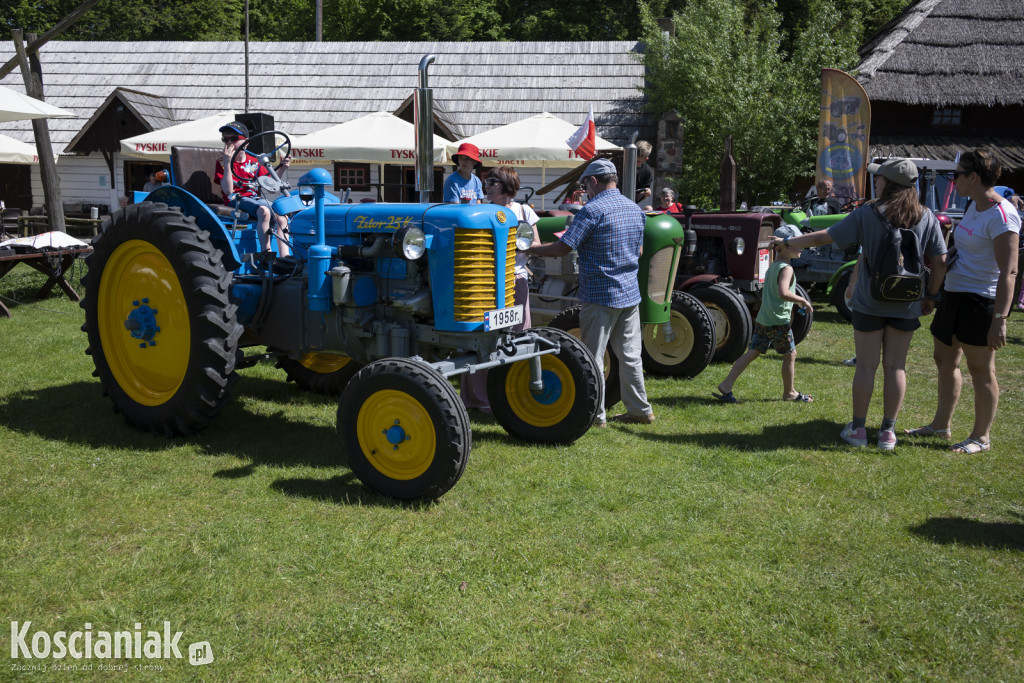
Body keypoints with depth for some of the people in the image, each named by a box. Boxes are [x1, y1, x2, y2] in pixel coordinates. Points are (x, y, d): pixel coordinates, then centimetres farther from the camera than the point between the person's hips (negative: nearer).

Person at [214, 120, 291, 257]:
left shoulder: (253, 162, 14)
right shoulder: (221, 162, 1)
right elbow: (228, 191, -13)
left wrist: (281, 168, 0)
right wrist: (227, 163, -20)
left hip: (255, 198, 5)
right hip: (236, 201, -5)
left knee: (281, 217, -20)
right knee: (264, 210, -34)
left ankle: (285, 257, -25)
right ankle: (266, 254, -34)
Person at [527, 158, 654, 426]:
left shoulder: (592, 210, -15)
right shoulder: (636, 210, 10)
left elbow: (561, 248, -17)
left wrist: (528, 248, -5)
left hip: (600, 296, -7)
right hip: (630, 294, 7)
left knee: (593, 358, 2)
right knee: (629, 354, 14)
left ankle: (594, 415, 6)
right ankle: (639, 410, 19)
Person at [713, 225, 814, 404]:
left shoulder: (771, 268, 15)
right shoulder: (786, 269, -14)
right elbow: (783, 293, -31)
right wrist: (803, 301, -18)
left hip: (762, 320, 8)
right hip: (779, 321, -8)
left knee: (752, 353, 6)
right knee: (790, 355, 8)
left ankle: (726, 385, -3)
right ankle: (789, 392, 20)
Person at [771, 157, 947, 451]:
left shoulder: (866, 215, -7)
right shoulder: (926, 218, -1)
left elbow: (824, 237, -4)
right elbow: (940, 261, -1)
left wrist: (787, 242, 7)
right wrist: (930, 296, 11)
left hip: (869, 302, -2)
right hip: (906, 305, 2)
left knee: (867, 365, 6)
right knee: (895, 366, 8)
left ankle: (858, 429, 13)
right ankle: (888, 432, 13)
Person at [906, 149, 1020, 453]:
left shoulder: (1001, 215, -19)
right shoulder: (974, 206, 10)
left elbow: (1008, 271, -23)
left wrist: (1000, 319, -27)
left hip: (980, 302, -10)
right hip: (954, 294, 10)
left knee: (981, 369, 2)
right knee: (945, 360, 17)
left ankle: (981, 437, 15)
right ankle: (941, 425, 31)